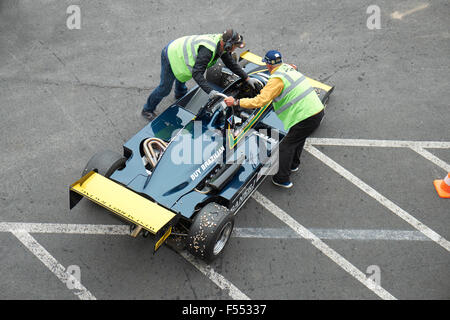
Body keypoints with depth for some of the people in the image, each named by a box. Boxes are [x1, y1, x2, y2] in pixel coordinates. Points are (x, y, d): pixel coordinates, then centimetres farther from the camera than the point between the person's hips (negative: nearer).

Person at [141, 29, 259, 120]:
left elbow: (231, 64, 3)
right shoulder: (208, 50, -39)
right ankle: (147, 110, 24)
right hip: (171, 56, -8)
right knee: (165, 88, 3)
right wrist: (209, 91, -46)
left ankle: (180, 95, 65)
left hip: (178, 50, 8)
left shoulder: (221, 44, -11)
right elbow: (197, 73, -41)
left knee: (181, 77, 35)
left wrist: (247, 78, 2)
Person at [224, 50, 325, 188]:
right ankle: (293, 164, 48)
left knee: (286, 146, 3)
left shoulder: (277, 79, -15)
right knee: (298, 138, 29)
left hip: (307, 118, -9)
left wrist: (236, 102, -14)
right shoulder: (288, 68, 12)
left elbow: (260, 101, -20)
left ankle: (282, 179, 12)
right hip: (318, 110, 9)